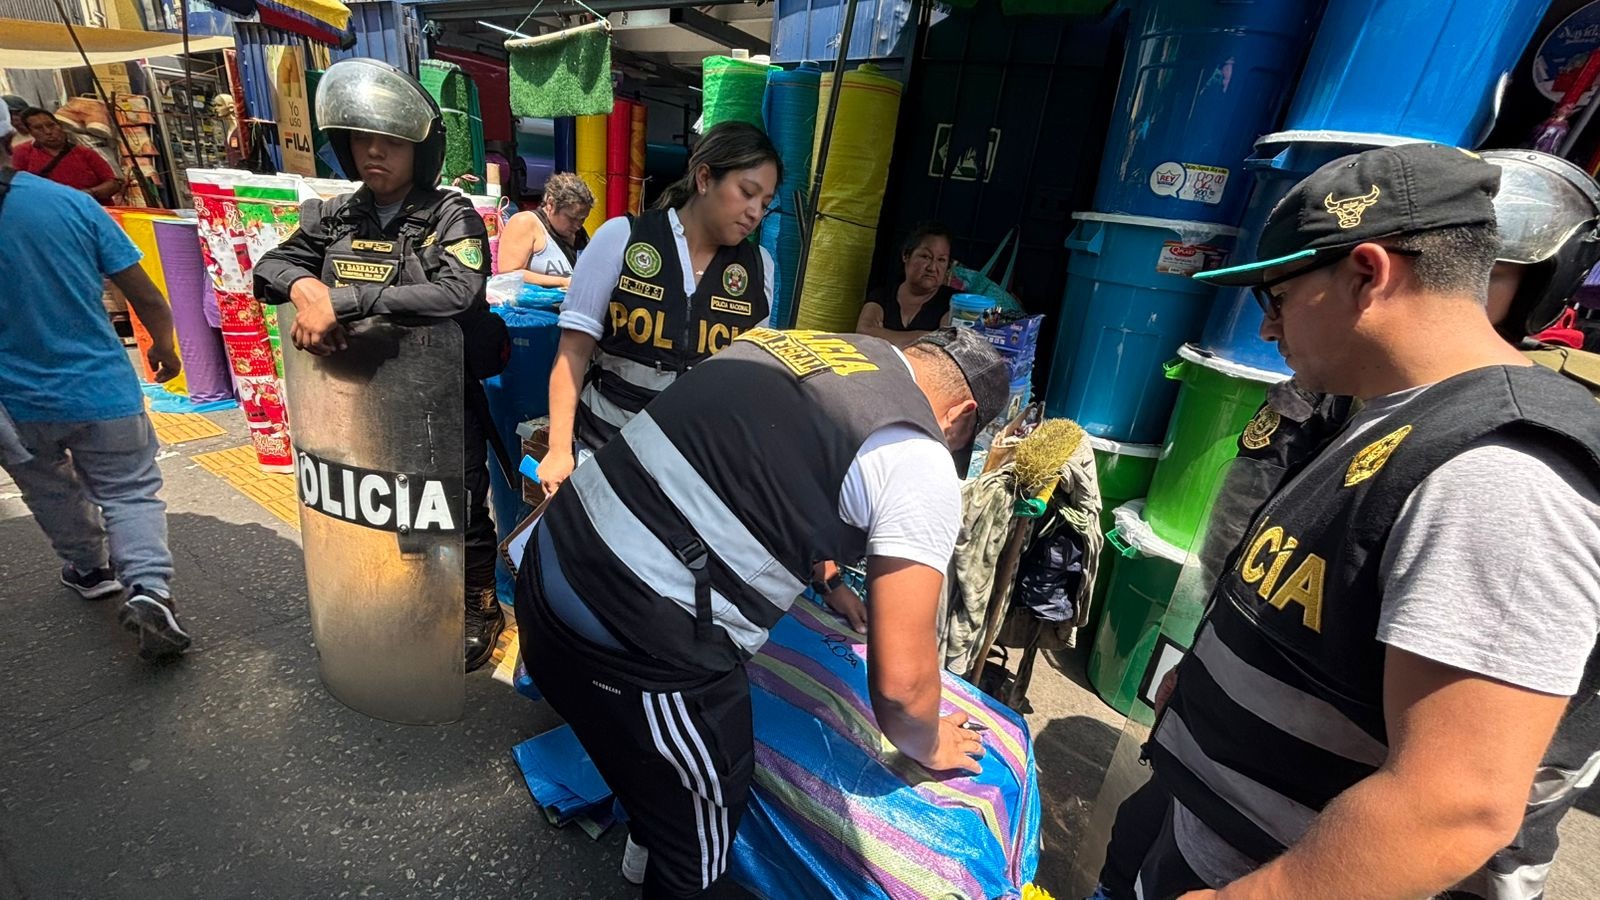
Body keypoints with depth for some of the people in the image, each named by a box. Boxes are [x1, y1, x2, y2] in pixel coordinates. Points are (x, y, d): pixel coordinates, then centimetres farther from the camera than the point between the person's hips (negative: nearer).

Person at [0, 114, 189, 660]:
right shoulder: (71, 203, -10)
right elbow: (143, 294, -6)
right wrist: (164, 346, 11)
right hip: (101, 389, -1)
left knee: (49, 489, 24)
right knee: (131, 492, 8)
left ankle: (90, 568, 40)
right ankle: (148, 588, -12)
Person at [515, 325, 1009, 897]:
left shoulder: (806, 340, 11)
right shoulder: (920, 467, -12)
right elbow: (901, 679, -9)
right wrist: (927, 747, 14)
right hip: (636, 651, -8)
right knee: (697, 844, 23)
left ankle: (645, 849, 65)